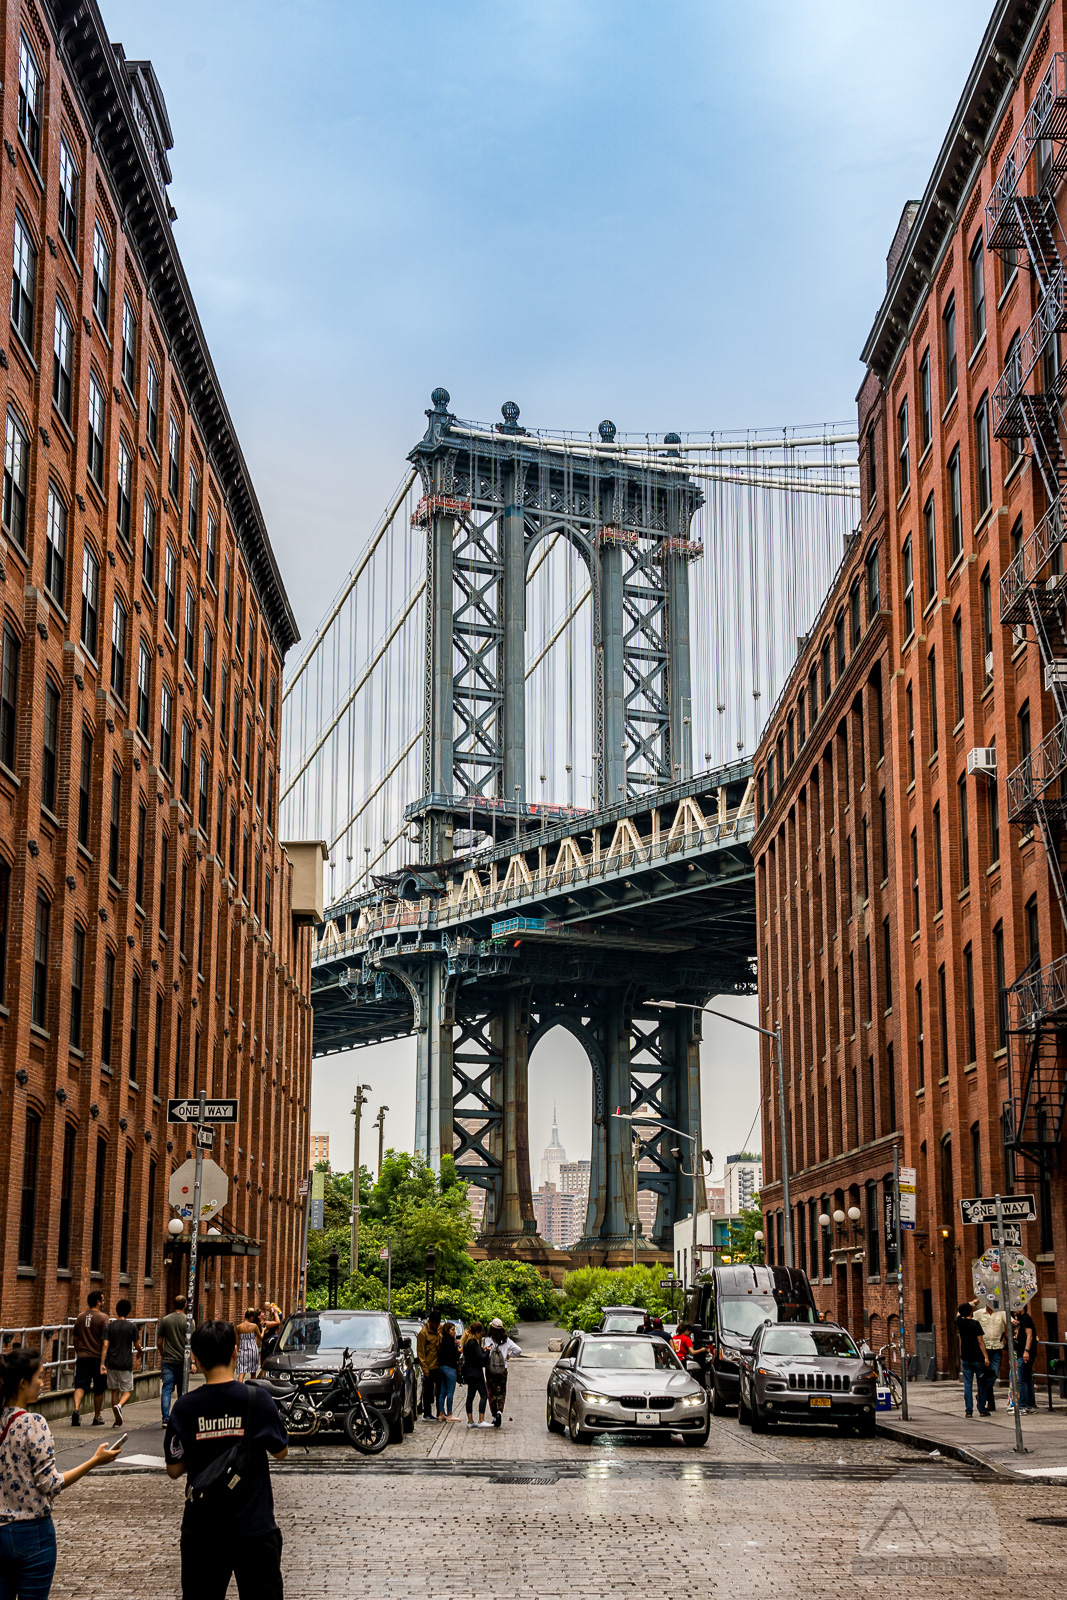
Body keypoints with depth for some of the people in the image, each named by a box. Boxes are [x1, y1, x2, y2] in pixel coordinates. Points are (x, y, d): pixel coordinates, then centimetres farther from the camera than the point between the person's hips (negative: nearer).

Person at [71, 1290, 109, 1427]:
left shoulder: (80, 1317, 9)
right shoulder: (103, 1318, -8)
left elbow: (75, 1339, 16)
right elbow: (106, 1340, -12)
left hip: (82, 1357, 3)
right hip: (98, 1357, -3)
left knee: (80, 1385, -2)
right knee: (98, 1389, 10)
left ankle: (76, 1409, -26)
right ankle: (97, 1417, 18)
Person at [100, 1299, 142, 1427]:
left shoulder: (110, 1326, 0)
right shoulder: (132, 1326, -5)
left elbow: (105, 1345, -7)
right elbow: (137, 1346, 0)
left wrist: (102, 1363, -9)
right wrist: (139, 1354, 23)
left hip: (112, 1363, 2)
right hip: (126, 1363, -2)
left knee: (115, 1390, 13)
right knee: (127, 1391, 8)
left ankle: (117, 1420, 15)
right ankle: (119, 1406, -23)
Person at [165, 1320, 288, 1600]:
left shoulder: (185, 1407, -7)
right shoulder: (257, 1399, -10)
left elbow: (174, 1469, 0)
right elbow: (281, 1452, 3)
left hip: (202, 1532, 2)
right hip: (254, 1529, -1)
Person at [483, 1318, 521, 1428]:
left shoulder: (488, 1339, -7)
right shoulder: (506, 1340, 1)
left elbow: (487, 1354, -17)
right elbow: (518, 1350, -1)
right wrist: (509, 1355, 12)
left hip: (490, 1370, -1)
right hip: (503, 1370, 1)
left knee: (492, 1393, 8)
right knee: (501, 1393, 6)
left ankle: (495, 1416, 7)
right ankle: (499, 1411, -17)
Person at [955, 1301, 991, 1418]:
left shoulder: (959, 1322, 2)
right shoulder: (975, 1324, -13)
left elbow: (959, 1314, 26)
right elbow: (980, 1341, -16)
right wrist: (986, 1357, -15)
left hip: (965, 1359, 4)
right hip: (977, 1358, -4)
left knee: (967, 1384, 5)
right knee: (981, 1384, 6)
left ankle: (968, 1410, 1)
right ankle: (982, 1410, 8)